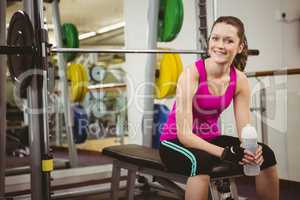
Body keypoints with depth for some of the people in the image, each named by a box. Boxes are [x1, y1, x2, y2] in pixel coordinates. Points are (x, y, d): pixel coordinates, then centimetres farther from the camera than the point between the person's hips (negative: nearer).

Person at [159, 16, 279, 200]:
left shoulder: (240, 80, -9)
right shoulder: (192, 74, -24)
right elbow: (184, 134, -27)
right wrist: (224, 153, -39)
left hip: (210, 138, 5)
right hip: (176, 141, -5)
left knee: (265, 155, -14)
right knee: (200, 162, -38)